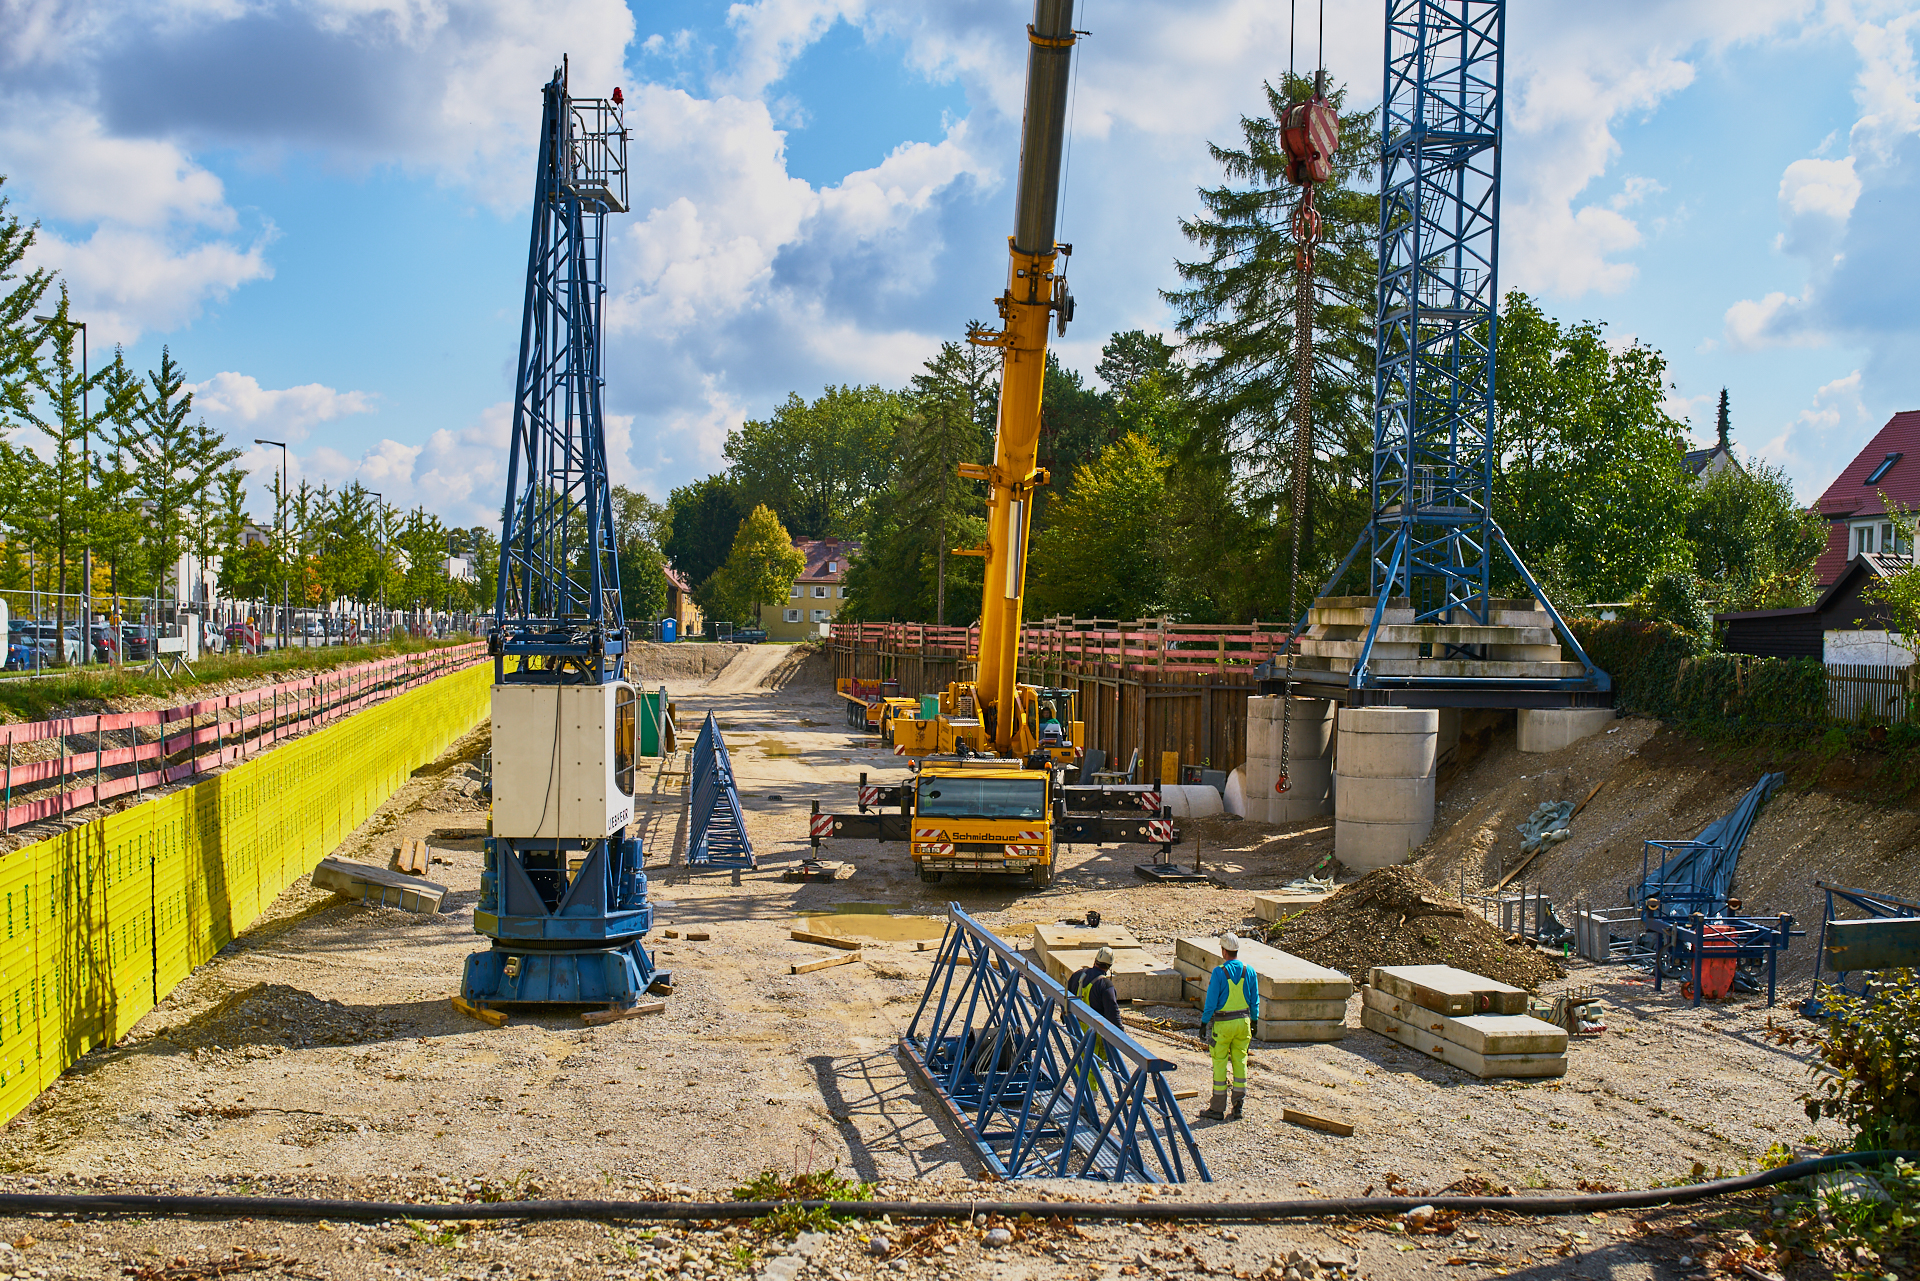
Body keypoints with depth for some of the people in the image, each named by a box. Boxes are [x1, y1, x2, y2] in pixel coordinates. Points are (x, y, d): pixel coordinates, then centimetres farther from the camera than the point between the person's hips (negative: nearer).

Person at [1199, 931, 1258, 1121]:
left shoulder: (1219, 972, -15)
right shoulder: (1249, 971, 0)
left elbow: (1211, 1001, -12)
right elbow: (1255, 1000, 7)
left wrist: (1204, 1023, -3)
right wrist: (1254, 1021, 18)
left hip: (1223, 1023, -5)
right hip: (1243, 1021, 5)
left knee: (1220, 1063, 3)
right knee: (1240, 1061, 11)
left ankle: (1218, 1108, 8)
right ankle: (1238, 1104, 12)